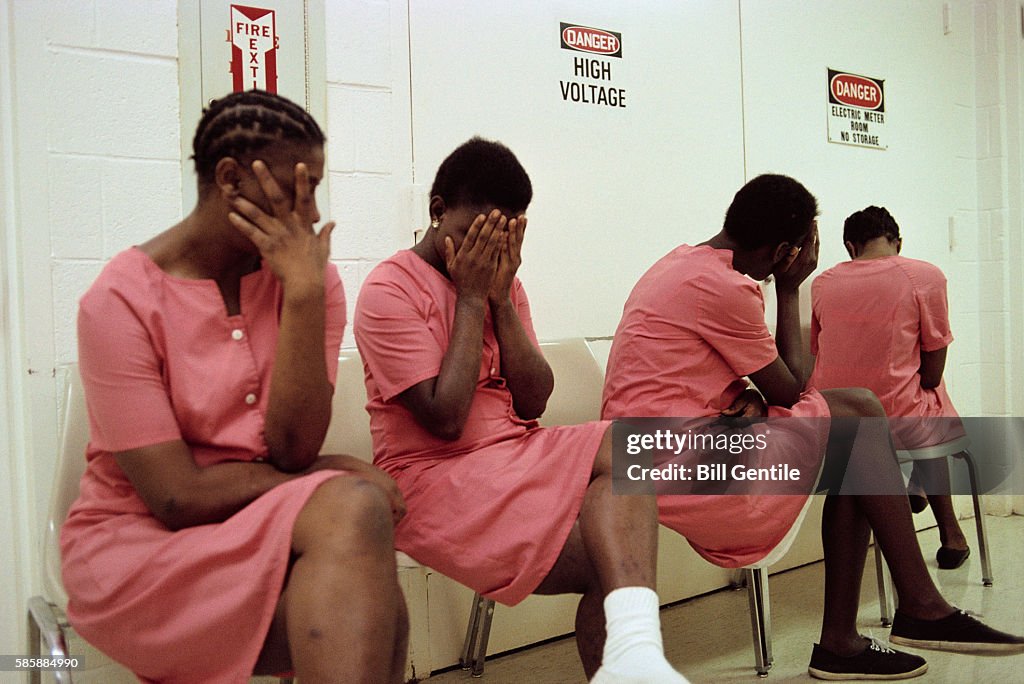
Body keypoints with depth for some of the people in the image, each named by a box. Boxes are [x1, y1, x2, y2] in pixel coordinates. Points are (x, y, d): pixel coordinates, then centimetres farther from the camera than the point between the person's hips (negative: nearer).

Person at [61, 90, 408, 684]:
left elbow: (293, 449, -13)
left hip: (273, 525, 3)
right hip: (139, 542, -3)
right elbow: (179, 497, -16)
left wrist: (304, 293, -20)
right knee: (354, 508, -29)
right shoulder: (121, 299, -13)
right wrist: (330, 479, -10)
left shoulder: (312, 279, -1)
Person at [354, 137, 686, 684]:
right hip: (434, 476, -6)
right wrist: (469, 298, -12)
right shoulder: (390, 289, -9)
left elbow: (533, 403, 3)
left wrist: (500, 296, -6)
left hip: (515, 455, 7)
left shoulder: (502, 281, 12)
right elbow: (445, 419, -17)